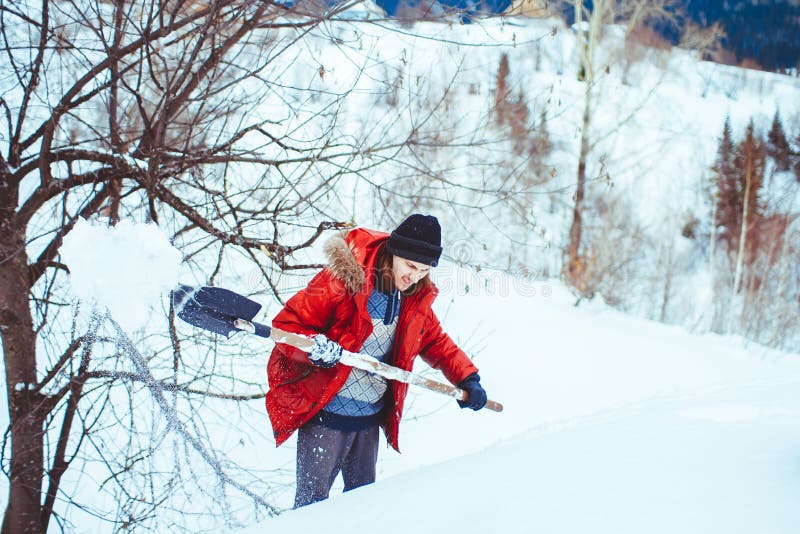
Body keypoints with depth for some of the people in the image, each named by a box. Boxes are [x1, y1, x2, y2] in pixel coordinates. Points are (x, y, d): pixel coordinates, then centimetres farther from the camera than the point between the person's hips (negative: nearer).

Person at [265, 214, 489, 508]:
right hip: (326, 410, -6)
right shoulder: (344, 278, -20)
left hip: (371, 415, 7)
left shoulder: (416, 298, 1)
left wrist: (468, 378, 6)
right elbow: (287, 323, -17)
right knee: (313, 500, -2)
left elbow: (436, 341, 17)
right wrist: (314, 346, -36)